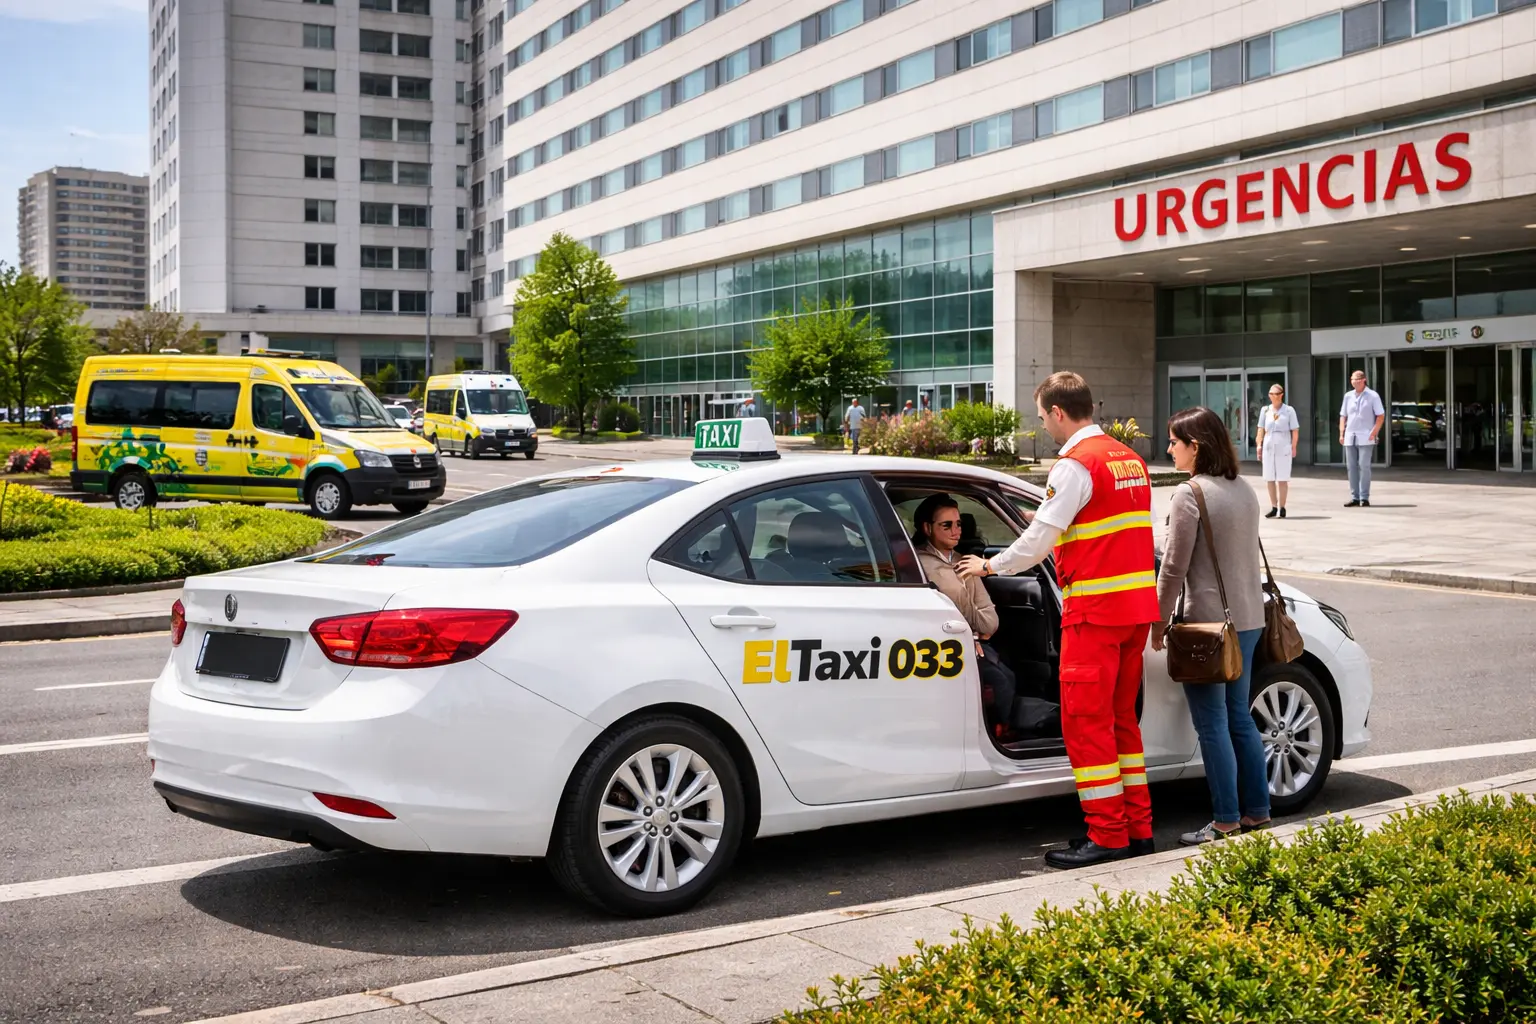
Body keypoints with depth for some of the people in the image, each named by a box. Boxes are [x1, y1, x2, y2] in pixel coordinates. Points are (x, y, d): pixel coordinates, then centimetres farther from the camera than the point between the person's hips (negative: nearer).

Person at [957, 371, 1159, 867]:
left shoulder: (1075, 464, -13)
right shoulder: (1130, 459, 15)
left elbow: (1039, 539, -12)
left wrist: (991, 565, 3)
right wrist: (1062, 524, 22)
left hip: (1094, 609, -9)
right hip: (1137, 605, 9)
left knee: (1085, 722, -3)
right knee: (1120, 718, 16)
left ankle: (1107, 836, -2)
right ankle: (1138, 828, 19)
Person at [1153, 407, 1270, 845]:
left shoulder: (1190, 494, -14)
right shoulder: (1245, 491, 10)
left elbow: (1174, 567, -14)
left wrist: (1161, 620, -5)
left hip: (1209, 622, -8)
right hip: (1249, 619, 8)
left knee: (1212, 724, -1)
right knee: (1239, 717, 17)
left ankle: (1226, 821, 3)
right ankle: (1257, 811, 22)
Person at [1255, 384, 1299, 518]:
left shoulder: (1289, 411, 0)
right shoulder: (1265, 410, 9)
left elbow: (1295, 431, 1)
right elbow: (1261, 429, 12)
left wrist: (1293, 447, -5)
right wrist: (1259, 445, 4)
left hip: (1283, 448, -3)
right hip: (1268, 448, 3)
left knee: (1282, 479, 0)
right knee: (1269, 479, 5)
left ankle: (1282, 507, 6)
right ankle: (1274, 507, 13)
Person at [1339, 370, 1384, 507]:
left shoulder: (1372, 396, -1)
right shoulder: (1348, 396, 13)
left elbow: (1381, 416, -3)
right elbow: (1343, 416, 17)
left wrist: (1374, 433, -12)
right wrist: (1341, 433, 6)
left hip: (1365, 438, -5)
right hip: (1350, 438, 5)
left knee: (1364, 466, -8)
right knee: (1351, 467, 5)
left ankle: (1364, 498, -5)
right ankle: (1355, 497, 10)